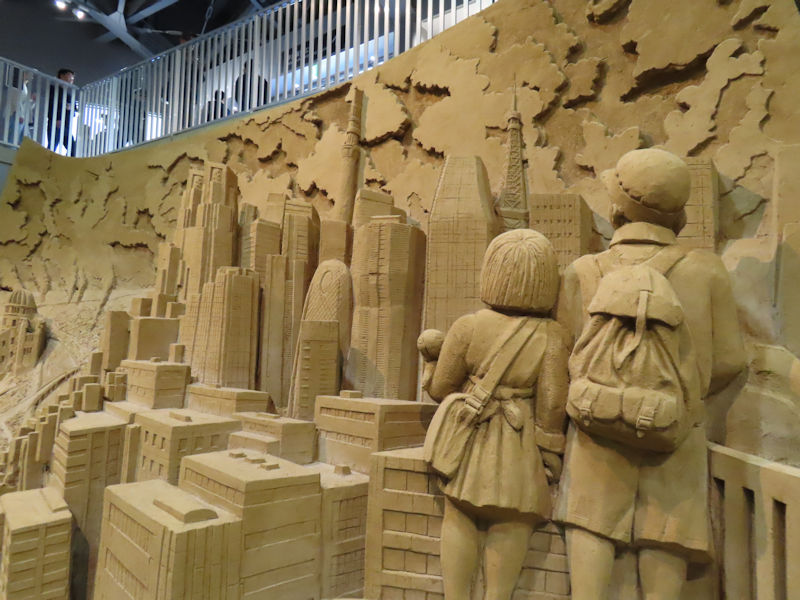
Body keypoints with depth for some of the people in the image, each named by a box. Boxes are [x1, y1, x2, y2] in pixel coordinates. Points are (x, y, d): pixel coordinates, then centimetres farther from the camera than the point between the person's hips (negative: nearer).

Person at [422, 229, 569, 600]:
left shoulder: (467, 326, -10)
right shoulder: (551, 336, -12)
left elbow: (440, 388, -2)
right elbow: (551, 405, -12)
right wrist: (550, 455, 2)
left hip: (467, 439, 1)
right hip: (517, 448, -1)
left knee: (458, 518, 14)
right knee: (510, 525, 12)